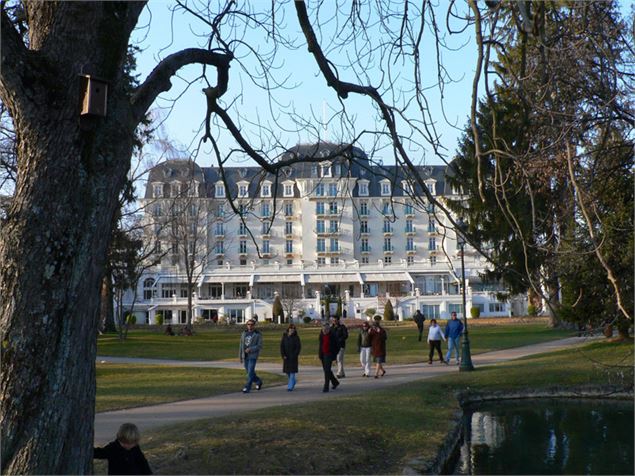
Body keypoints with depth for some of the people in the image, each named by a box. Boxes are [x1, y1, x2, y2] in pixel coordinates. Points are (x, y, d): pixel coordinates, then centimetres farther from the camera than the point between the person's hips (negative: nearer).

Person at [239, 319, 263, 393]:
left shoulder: (258, 334, -7)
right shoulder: (244, 333, 7)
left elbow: (260, 346, -13)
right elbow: (241, 345, 10)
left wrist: (250, 349, -26)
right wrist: (241, 357, 9)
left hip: (253, 355, -5)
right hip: (245, 356, 5)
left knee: (250, 372, -11)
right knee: (249, 372, 12)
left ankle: (247, 388, -7)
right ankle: (258, 381, 35)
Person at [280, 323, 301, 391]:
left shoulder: (296, 337, -4)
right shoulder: (284, 336, 4)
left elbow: (298, 347, -6)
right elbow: (282, 346, 4)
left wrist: (294, 355, -14)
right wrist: (283, 355, -6)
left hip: (293, 357, -4)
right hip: (286, 357, 4)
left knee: (292, 372, -8)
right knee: (287, 371, 11)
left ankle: (290, 387, -5)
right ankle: (293, 382, 35)